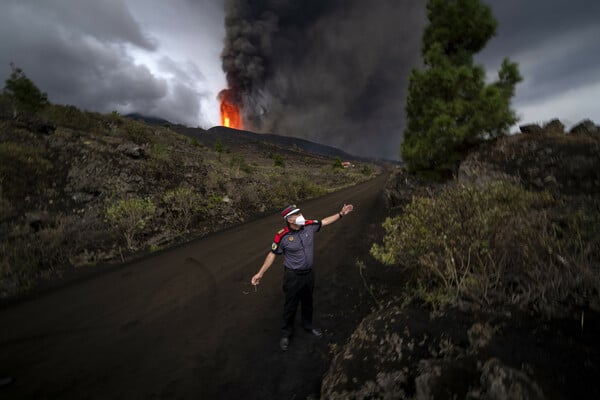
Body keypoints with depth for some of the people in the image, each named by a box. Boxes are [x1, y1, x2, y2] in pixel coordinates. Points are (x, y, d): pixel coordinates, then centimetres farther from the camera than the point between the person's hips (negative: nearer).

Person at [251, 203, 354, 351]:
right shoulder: (282, 236, -23)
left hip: (309, 273, 5)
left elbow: (325, 221, 6)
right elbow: (272, 254, -11)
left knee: (308, 301, 25)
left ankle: (308, 325, 50)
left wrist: (341, 214, 4)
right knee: (291, 305, 12)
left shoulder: (309, 225, -11)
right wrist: (260, 273, -10)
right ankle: (286, 333, 35)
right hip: (293, 276, -5)